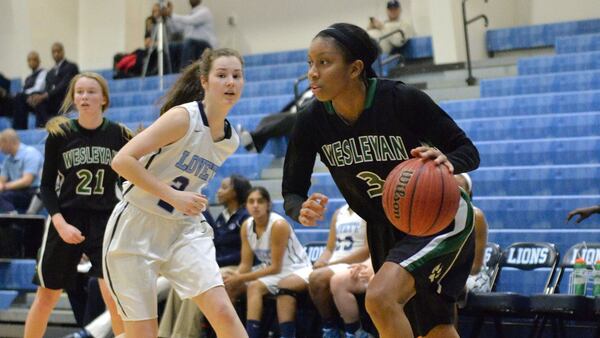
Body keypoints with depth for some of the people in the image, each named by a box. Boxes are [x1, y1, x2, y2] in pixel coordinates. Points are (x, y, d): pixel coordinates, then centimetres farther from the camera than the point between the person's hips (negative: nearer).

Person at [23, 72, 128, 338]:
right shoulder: (59, 134, -2)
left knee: (115, 296, -13)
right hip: (66, 221, 1)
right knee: (46, 297, 10)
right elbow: (46, 186, 1)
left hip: (106, 221, -1)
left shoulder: (119, 134, -2)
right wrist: (61, 224, -12)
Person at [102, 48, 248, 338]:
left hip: (183, 229, 5)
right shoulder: (183, 117, -17)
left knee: (222, 310, -15)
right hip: (136, 227, -5)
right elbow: (122, 160, -23)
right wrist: (173, 196, -24)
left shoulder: (231, 140, 5)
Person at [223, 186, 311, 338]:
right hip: (269, 270, 8)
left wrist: (240, 278, -25)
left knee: (254, 287, -29)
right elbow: (246, 264, -2)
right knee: (229, 286, -6)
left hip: (294, 270, -8)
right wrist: (235, 277, -25)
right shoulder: (246, 226, -4)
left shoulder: (278, 225, -24)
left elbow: (276, 267, -23)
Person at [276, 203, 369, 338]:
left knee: (317, 278, -35)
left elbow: (368, 250, -14)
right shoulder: (339, 213, 20)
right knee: (285, 285, -7)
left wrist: (330, 263, -16)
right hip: (330, 266, 8)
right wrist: (320, 262, -5)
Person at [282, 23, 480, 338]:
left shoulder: (403, 100, -24)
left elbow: (468, 151, -15)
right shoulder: (311, 121, -13)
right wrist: (302, 211, -29)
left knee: (380, 297, -28)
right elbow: (292, 193, -5)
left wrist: (445, 161, -38)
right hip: (383, 229, 5)